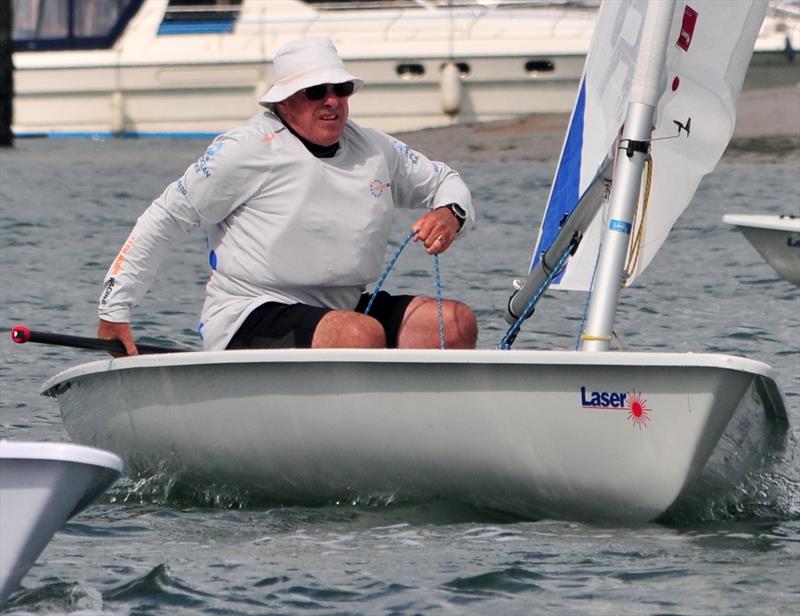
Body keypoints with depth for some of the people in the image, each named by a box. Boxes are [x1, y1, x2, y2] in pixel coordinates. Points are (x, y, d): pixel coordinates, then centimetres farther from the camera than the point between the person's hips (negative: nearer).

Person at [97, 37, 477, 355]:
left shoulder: (375, 150, 11)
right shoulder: (247, 149, -7)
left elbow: (443, 180, 27)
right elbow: (165, 219, -4)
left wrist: (450, 214, 0)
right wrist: (114, 310, -6)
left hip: (345, 308, 7)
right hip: (250, 322, -7)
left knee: (457, 322, -12)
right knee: (364, 335, -35)